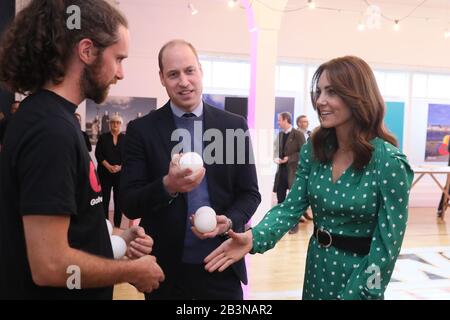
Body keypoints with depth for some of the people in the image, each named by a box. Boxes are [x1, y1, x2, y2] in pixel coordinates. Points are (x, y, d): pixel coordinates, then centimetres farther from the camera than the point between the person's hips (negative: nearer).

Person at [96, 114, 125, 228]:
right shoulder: (103, 137, 7)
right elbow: (98, 154, 0)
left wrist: (120, 167, -13)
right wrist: (108, 166, -12)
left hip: (121, 173, 0)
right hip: (105, 173, 0)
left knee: (119, 200, 2)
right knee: (104, 200, 0)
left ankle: (117, 226, 9)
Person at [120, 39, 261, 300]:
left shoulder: (234, 125, 0)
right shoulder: (142, 130, -4)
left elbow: (250, 193, 4)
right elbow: (129, 204, -6)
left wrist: (230, 221, -15)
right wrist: (167, 186, -23)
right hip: (165, 269, 0)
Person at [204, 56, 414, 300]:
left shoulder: (389, 161, -20)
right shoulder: (313, 150, -6)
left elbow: (388, 243, -17)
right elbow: (292, 207, -8)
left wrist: (358, 294, -15)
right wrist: (253, 238, -24)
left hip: (359, 271, -5)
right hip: (316, 266, 5)